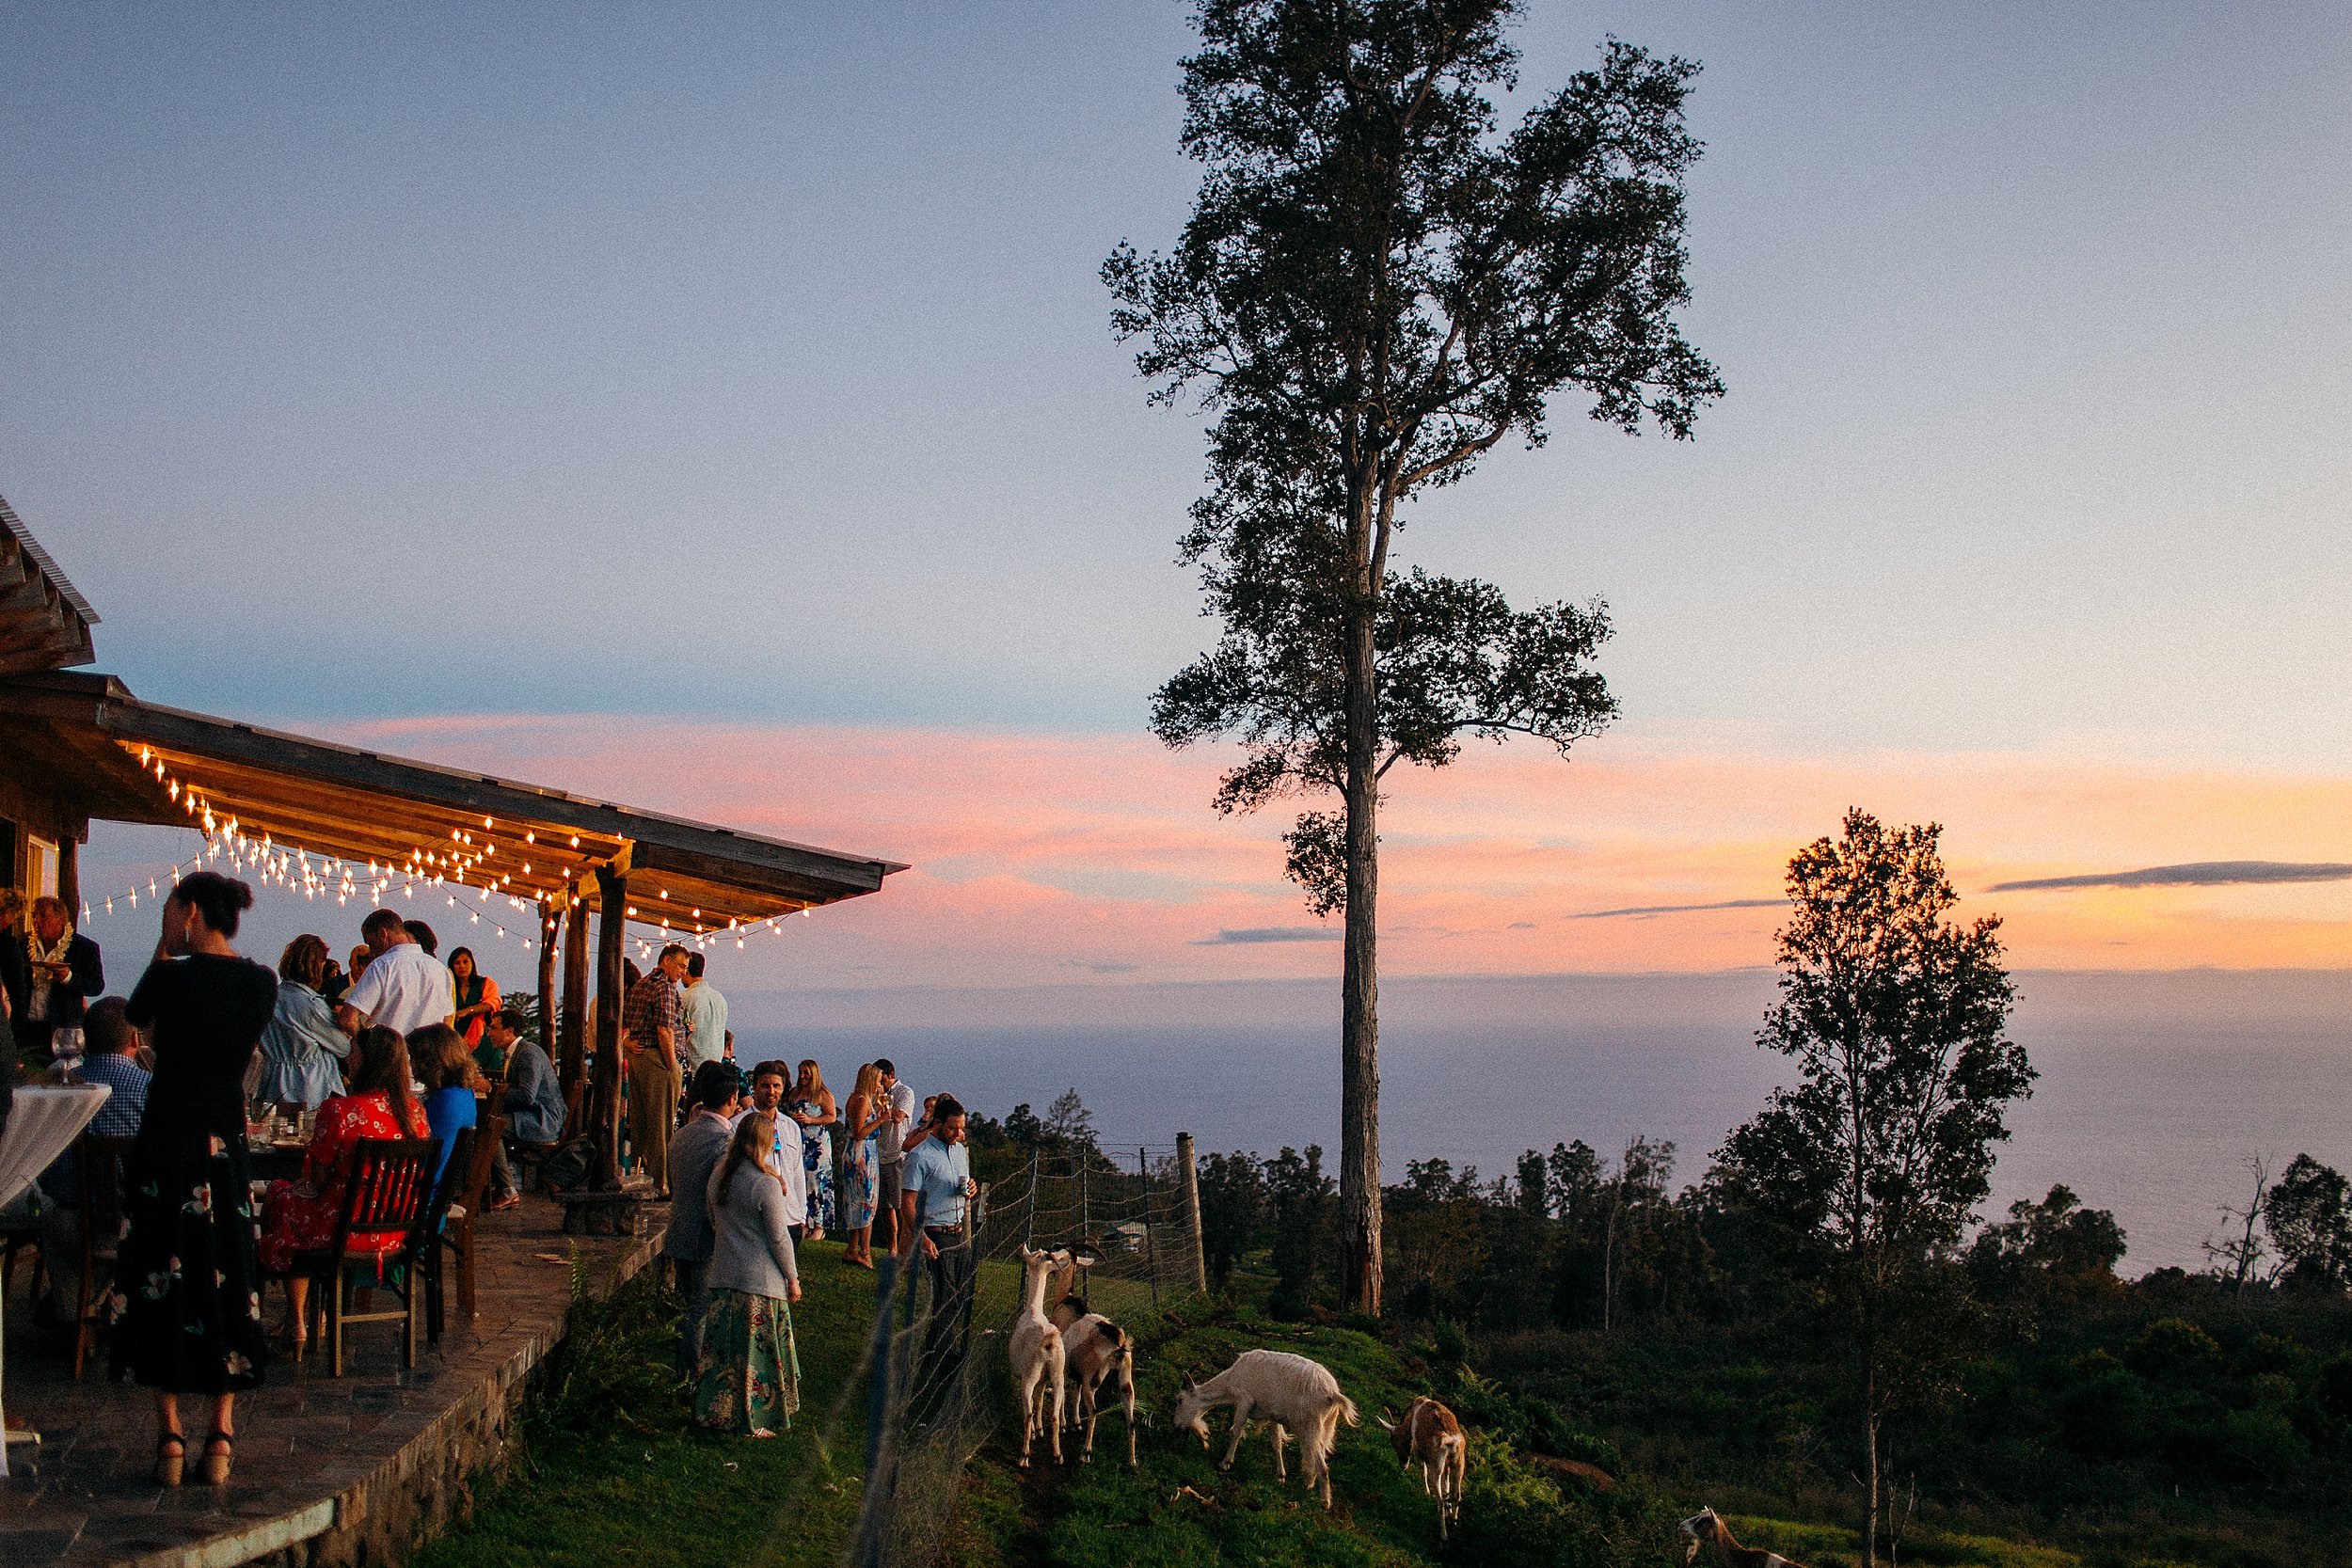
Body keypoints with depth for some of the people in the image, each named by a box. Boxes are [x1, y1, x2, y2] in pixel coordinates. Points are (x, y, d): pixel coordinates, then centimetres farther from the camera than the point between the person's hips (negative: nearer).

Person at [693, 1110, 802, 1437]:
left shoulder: (718, 1176, 3)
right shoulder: (766, 1184, -18)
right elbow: (779, 1238, -13)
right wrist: (792, 1277, -2)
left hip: (722, 1274, 6)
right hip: (759, 1279, -6)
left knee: (722, 1347, 15)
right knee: (755, 1350, 3)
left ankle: (715, 1410, 23)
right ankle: (752, 1420, 10)